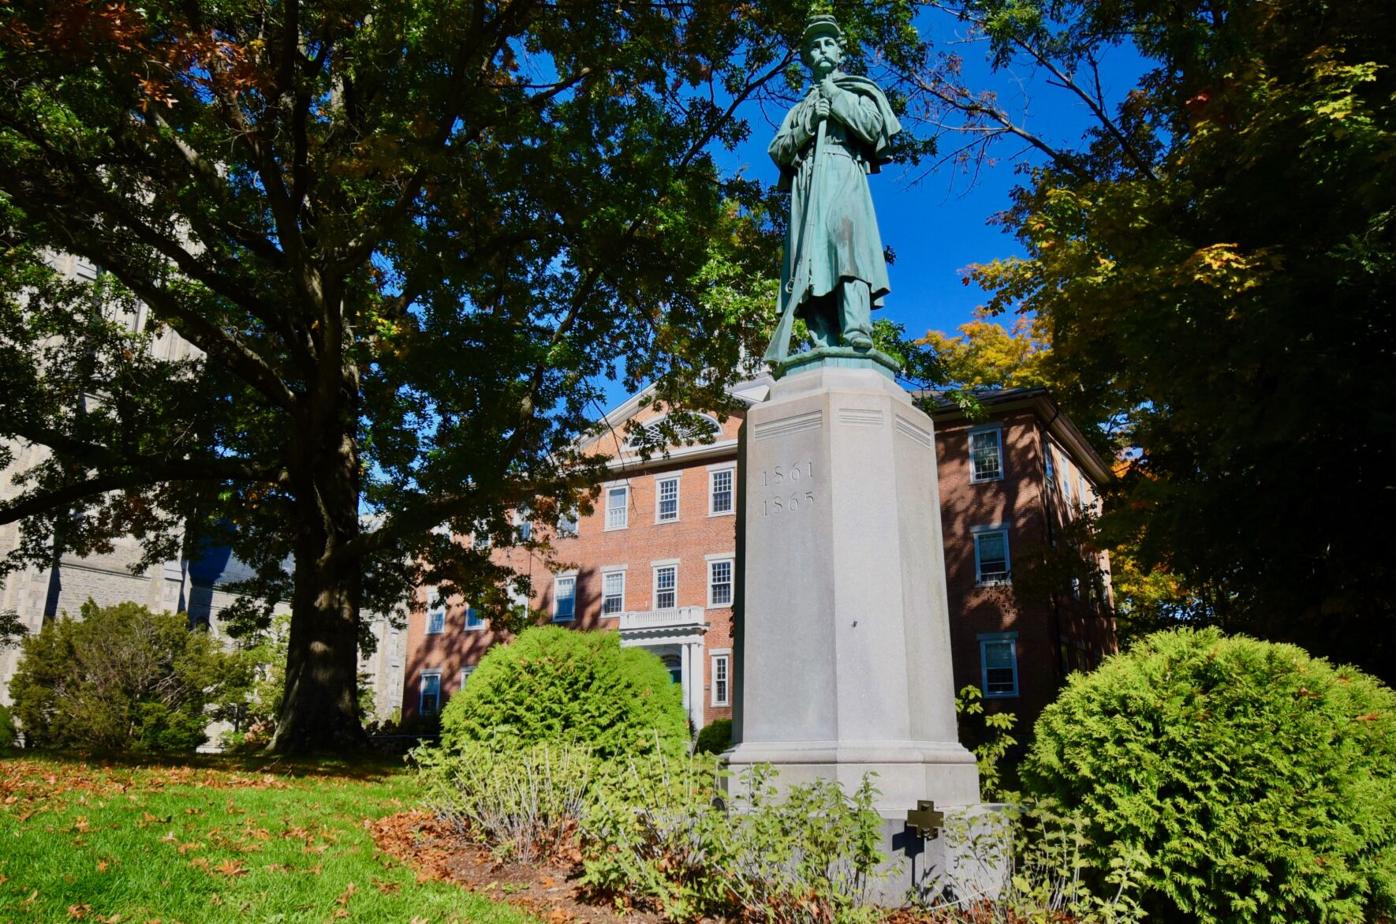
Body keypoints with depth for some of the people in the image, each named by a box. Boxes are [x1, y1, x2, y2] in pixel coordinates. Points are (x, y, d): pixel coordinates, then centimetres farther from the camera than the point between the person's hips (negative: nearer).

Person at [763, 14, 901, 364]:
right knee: (811, 256, -16)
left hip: (844, 174, -3)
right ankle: (824, 346, -27)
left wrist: (836, 99, 7)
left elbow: (873, 128, 5)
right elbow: (778, 151, 17)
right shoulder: (799, 108, 32)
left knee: (845, 232, -30)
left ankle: (856, 331, -44)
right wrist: (809, 123, 3)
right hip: (807, 182, 3)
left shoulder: (855, 92, 24)